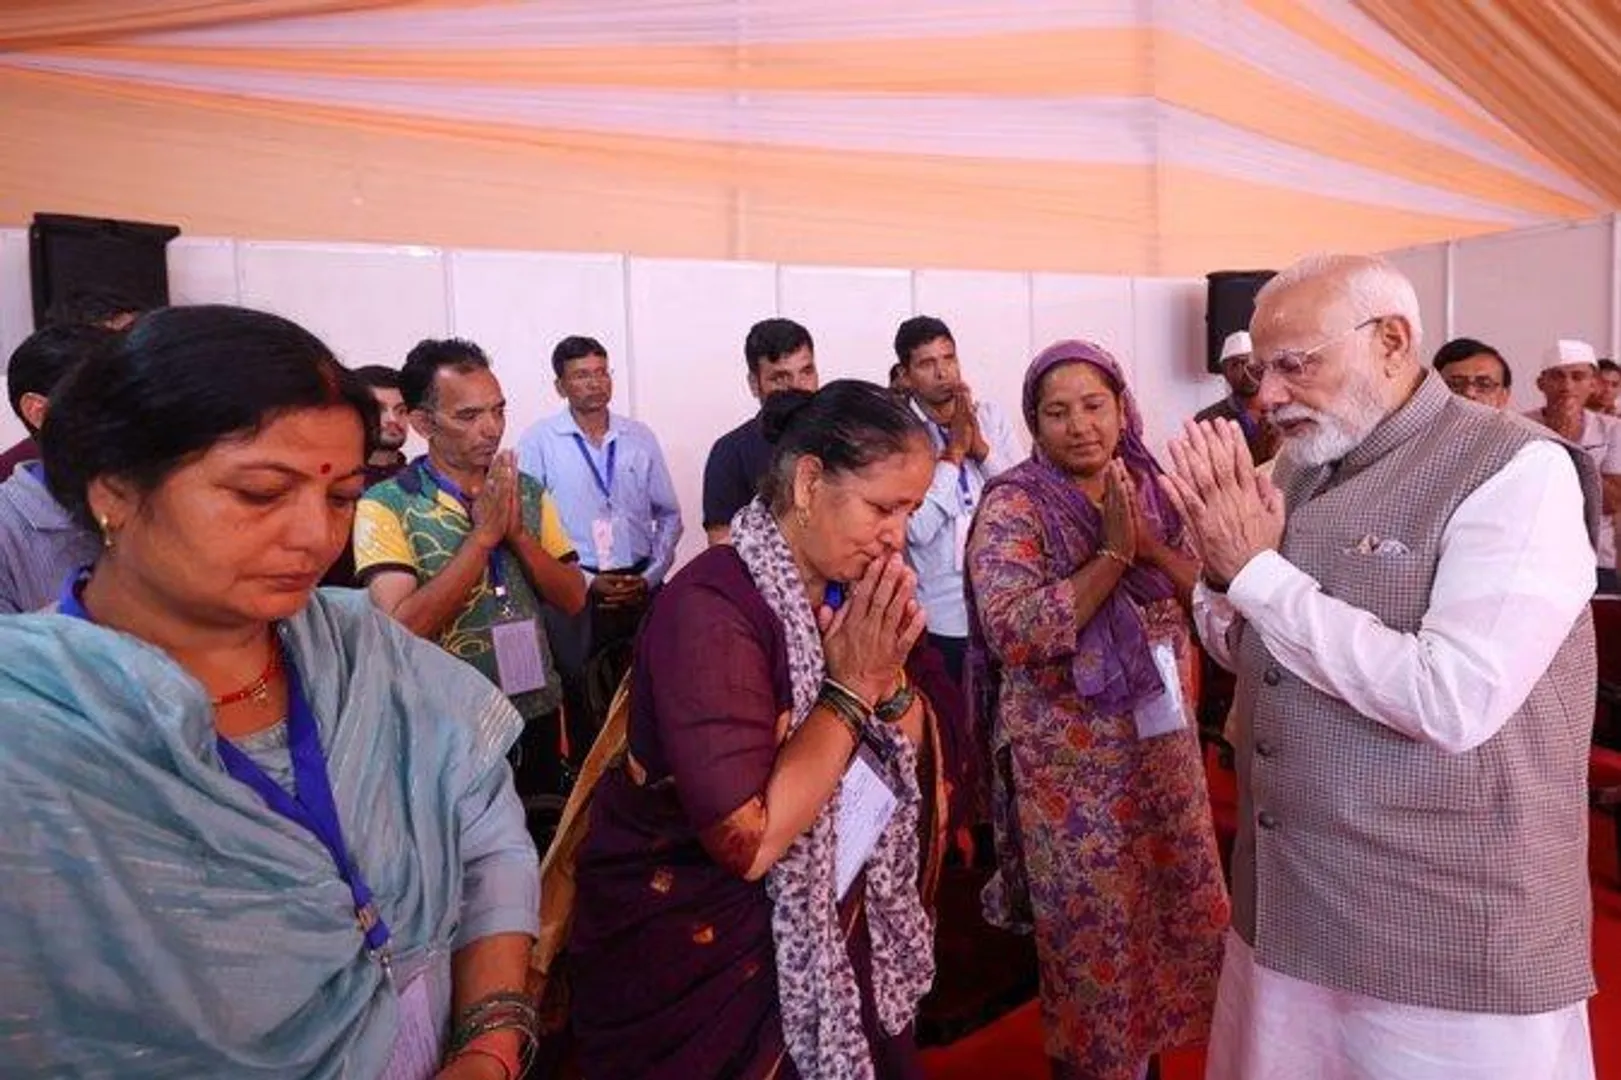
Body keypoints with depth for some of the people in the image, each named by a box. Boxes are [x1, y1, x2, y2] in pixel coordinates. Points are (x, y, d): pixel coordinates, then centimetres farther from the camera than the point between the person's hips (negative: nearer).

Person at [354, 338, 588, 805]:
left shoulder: (528, 492, 5)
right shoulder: (385, 506, -10)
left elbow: (573, 599, 0)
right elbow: (403, 627, -21)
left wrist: (517, 532, -14)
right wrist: (483, 534, -20)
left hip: (539, 716, 5)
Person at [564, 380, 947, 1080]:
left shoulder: (845, 592, -1)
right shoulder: (711, 608, -26)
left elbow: (909, 770, 3)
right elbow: (748, 839, -31)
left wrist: (886, 672, -15)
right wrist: (853, 686, -25)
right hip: (694, 958, -7)